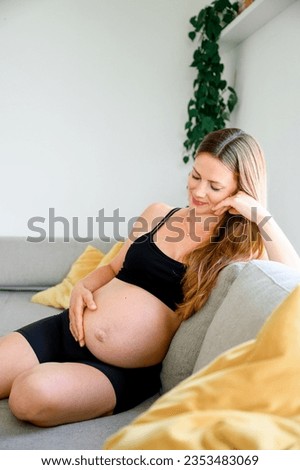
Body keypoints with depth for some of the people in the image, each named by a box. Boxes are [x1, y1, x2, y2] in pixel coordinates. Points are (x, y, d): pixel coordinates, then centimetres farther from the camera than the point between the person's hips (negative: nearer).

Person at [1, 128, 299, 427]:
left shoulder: (238, 249, -2)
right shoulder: (158, 214, 9)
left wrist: (259, 214, -19)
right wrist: (82, 287, -2)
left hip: (124, 372, -3)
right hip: (68, 331, 4)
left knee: (36, 393, -29)